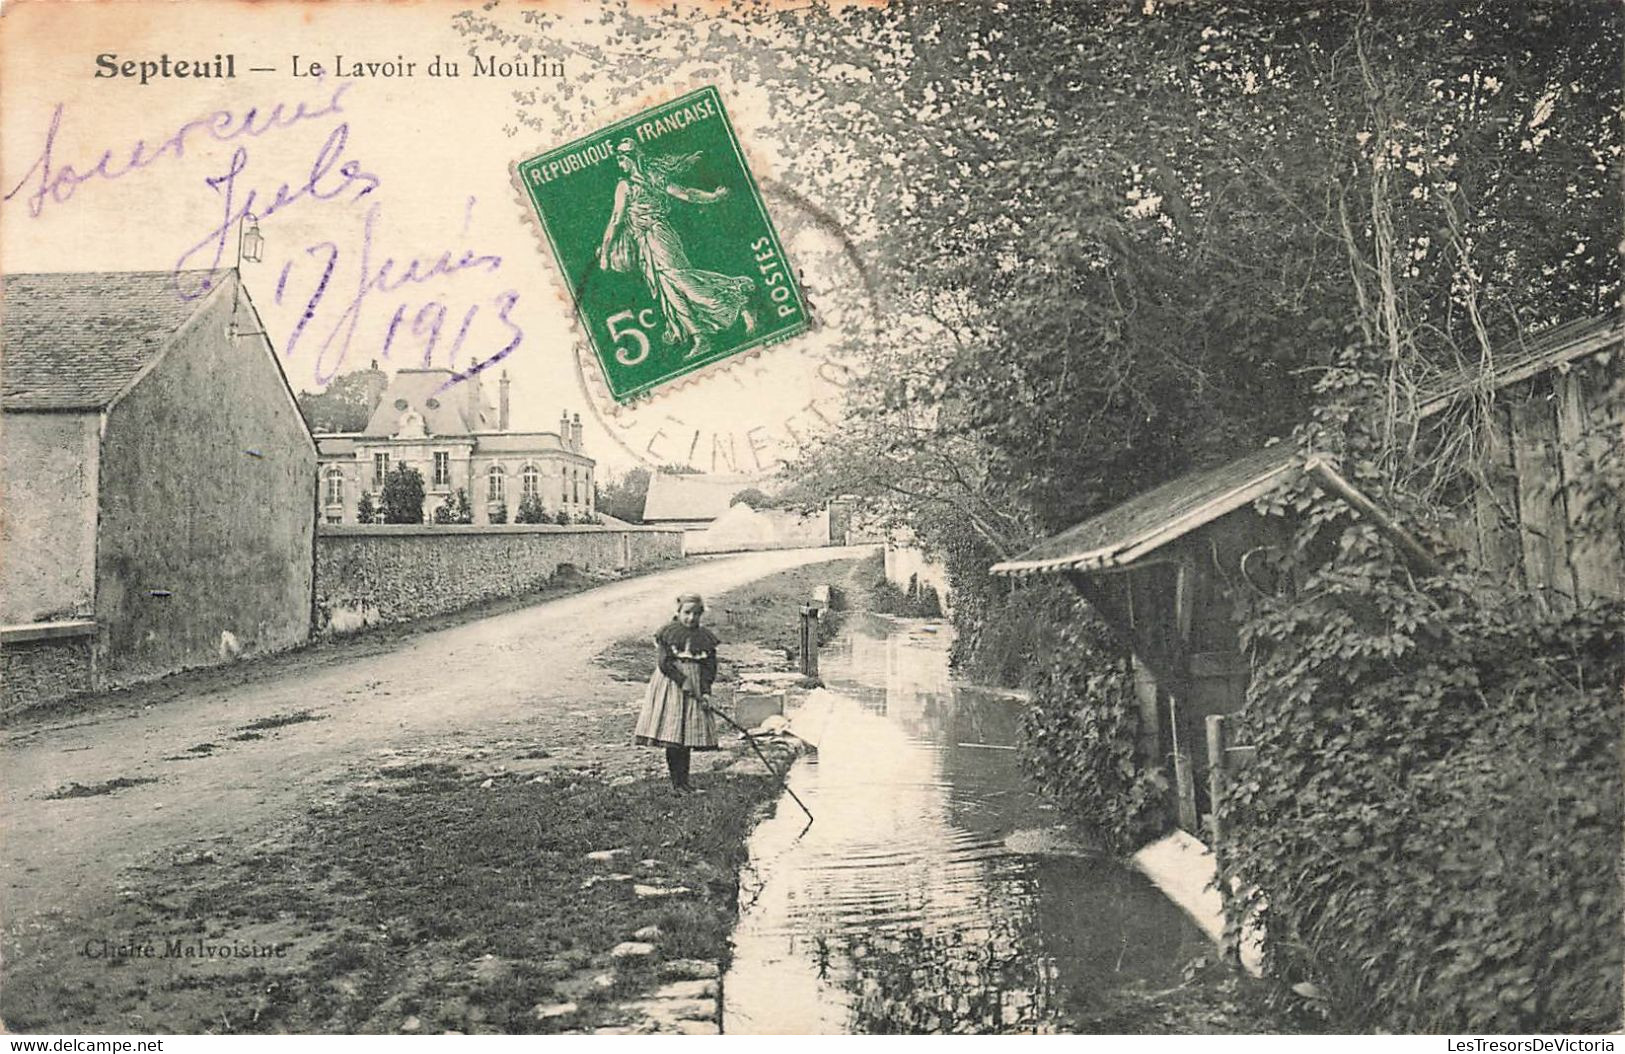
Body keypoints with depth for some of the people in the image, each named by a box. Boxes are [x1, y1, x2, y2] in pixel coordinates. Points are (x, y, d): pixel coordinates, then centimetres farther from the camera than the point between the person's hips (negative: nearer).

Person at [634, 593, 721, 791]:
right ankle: (676, 780, 3)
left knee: (688, 736, 1)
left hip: (695, 687, 3)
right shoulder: (667, 632, -2)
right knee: (672, 735, -4)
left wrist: (705, 692, -8)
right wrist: (683, 681, -17)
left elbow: (710, 668, 5)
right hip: (671, 685, -3)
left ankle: (682, 780, 8)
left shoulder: (705, 637, 7)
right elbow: (663, 662, -9)